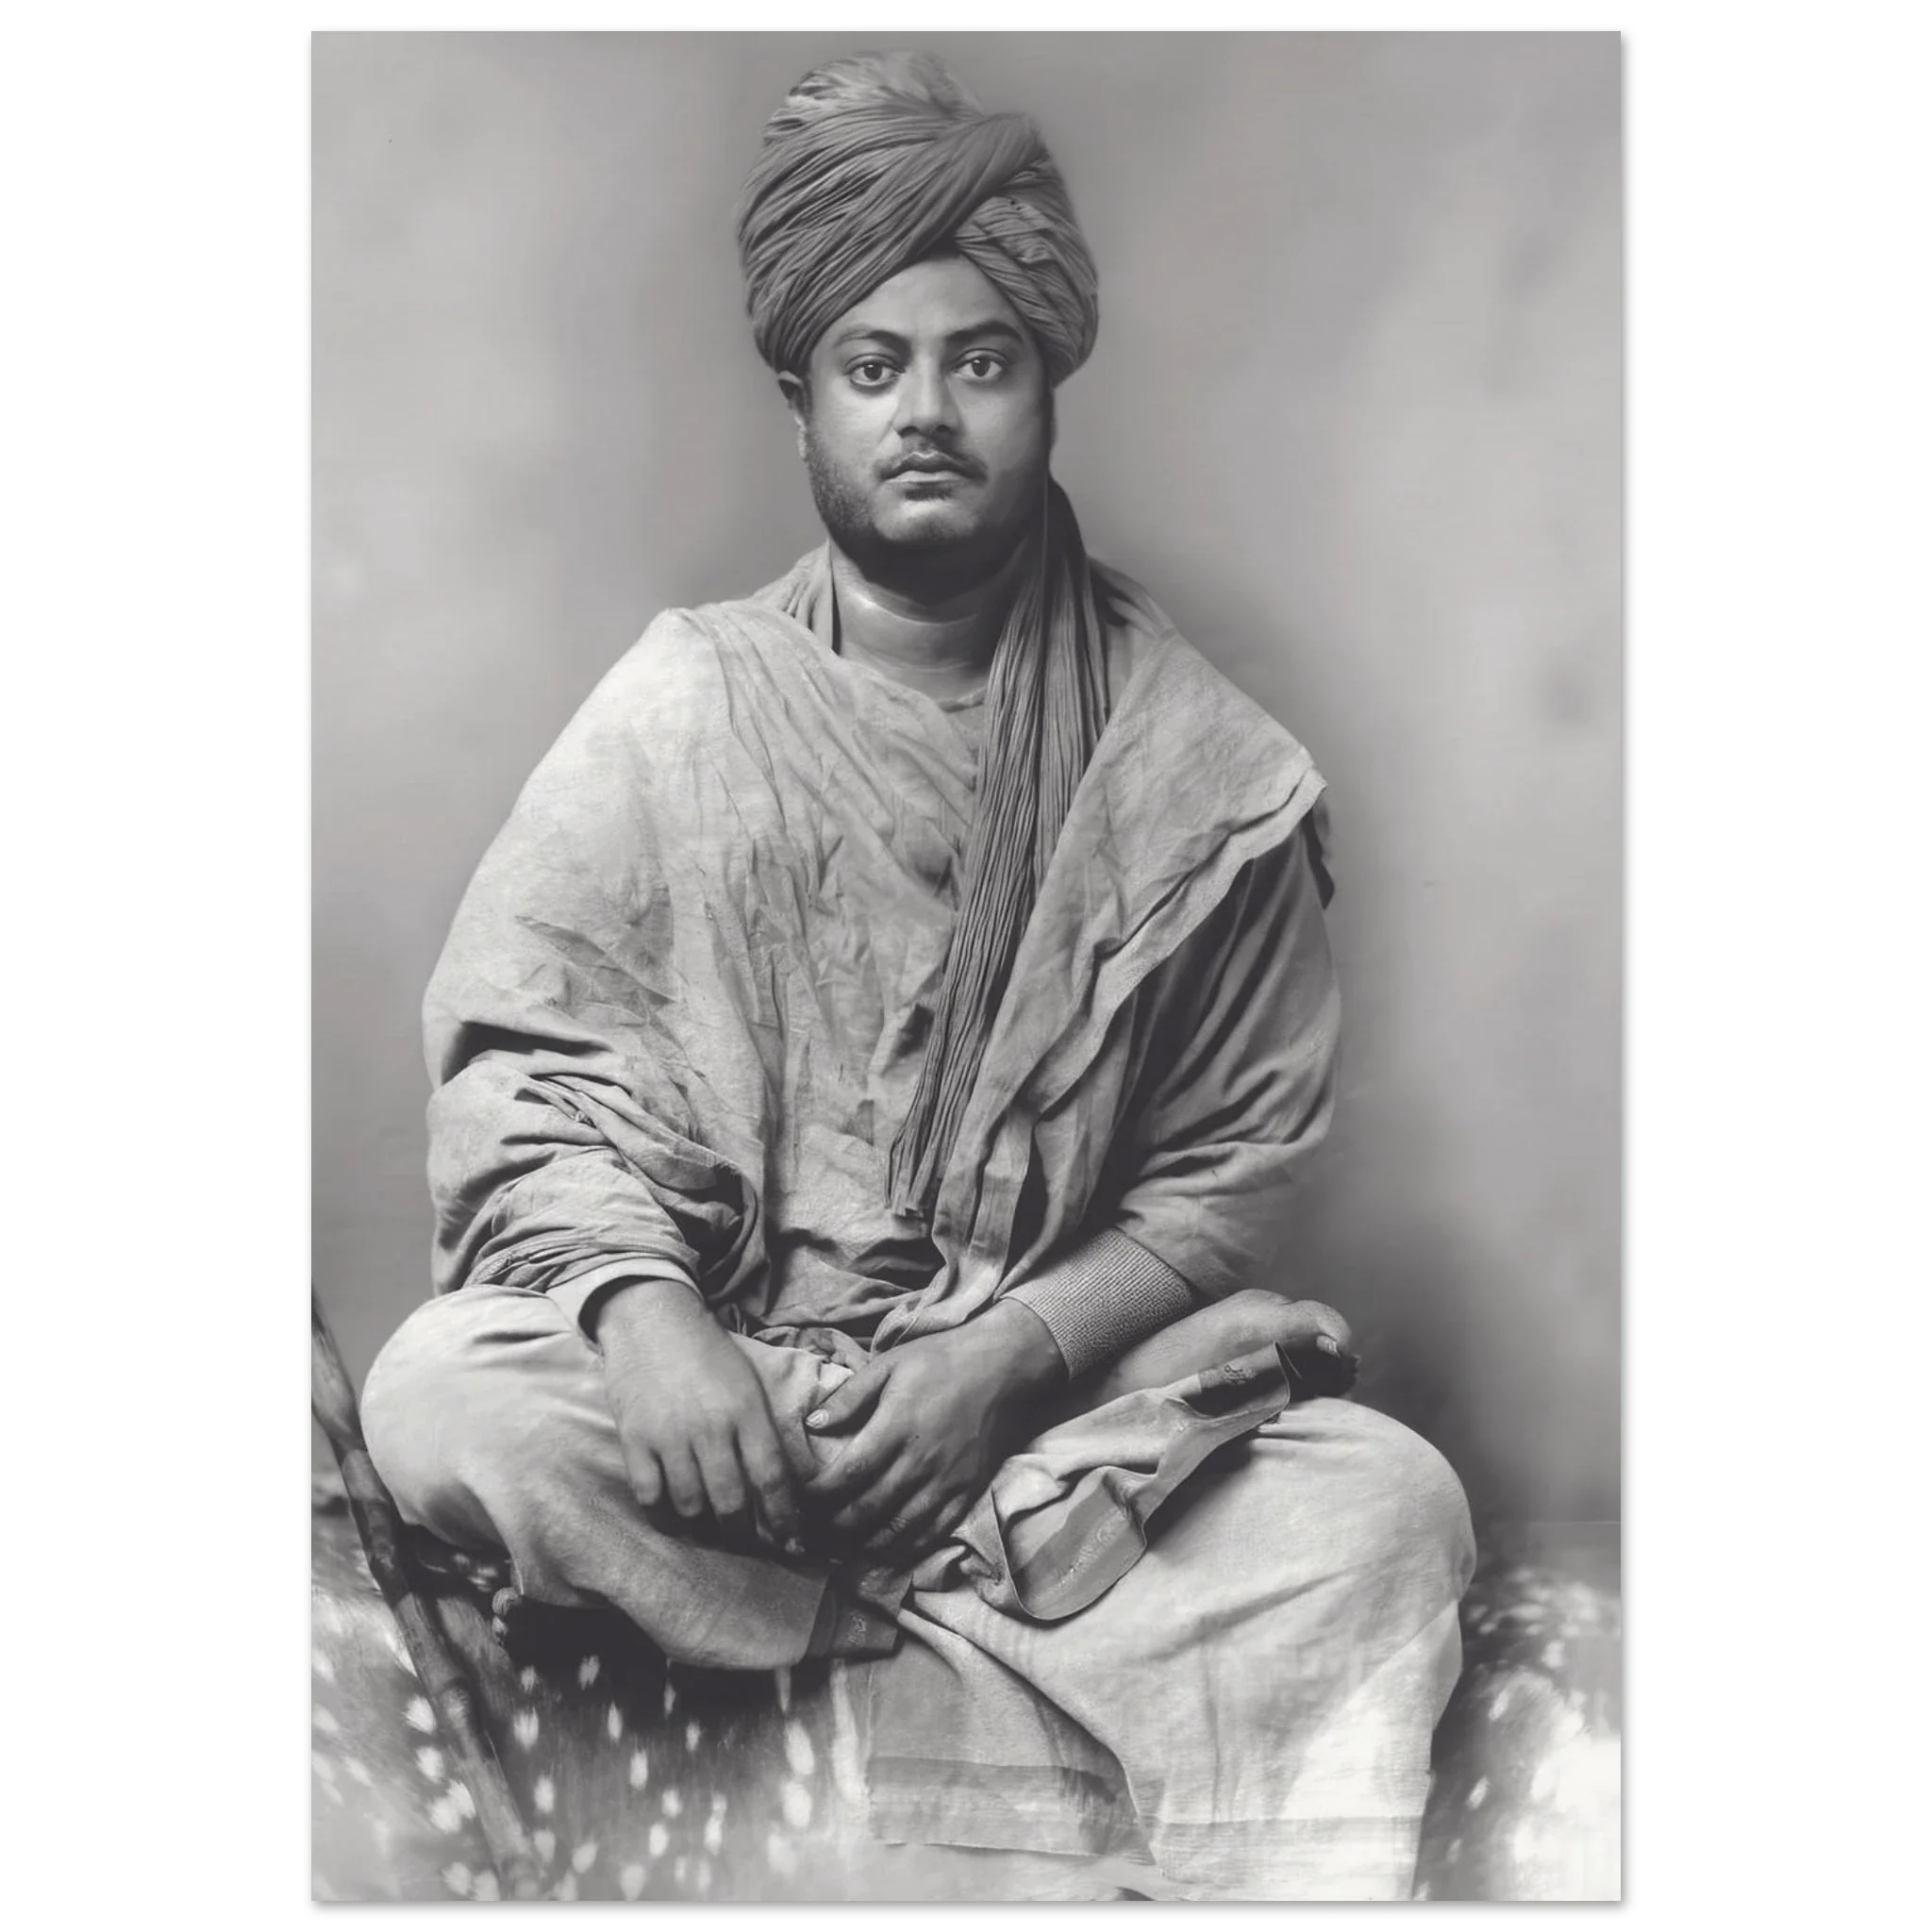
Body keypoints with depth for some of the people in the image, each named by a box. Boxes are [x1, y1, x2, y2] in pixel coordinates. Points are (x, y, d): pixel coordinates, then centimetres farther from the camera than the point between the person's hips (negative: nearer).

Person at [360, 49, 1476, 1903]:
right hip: (717, 1370, 1)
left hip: (1072, 1383, 0)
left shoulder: (1203, 763, 1)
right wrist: (644, 1303, -22)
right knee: (440, 1396, -28)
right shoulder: (683, 702, 2)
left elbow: (1227, 1178, 1)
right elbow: (513, 1059, -3)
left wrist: (1009, 1356, -15)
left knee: (1385, 1506, -24)